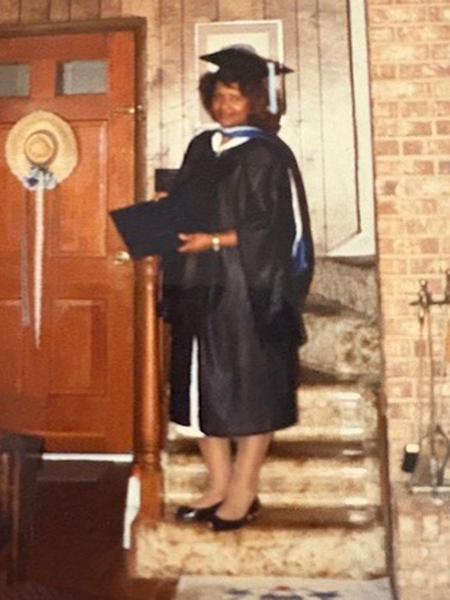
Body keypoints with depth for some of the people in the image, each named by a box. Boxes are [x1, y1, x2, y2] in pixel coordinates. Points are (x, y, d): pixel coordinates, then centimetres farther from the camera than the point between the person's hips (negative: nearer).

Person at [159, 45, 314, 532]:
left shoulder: (268, 154, -5)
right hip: (199, 287, 7)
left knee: (249, 388, 2)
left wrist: (214, 241, -19)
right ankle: (219, 484, 21)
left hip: (249, 289, -6)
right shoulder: (200, 148, 14)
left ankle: (244, 491, 14)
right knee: (202, 386, 8)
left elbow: (274, 228, -12)